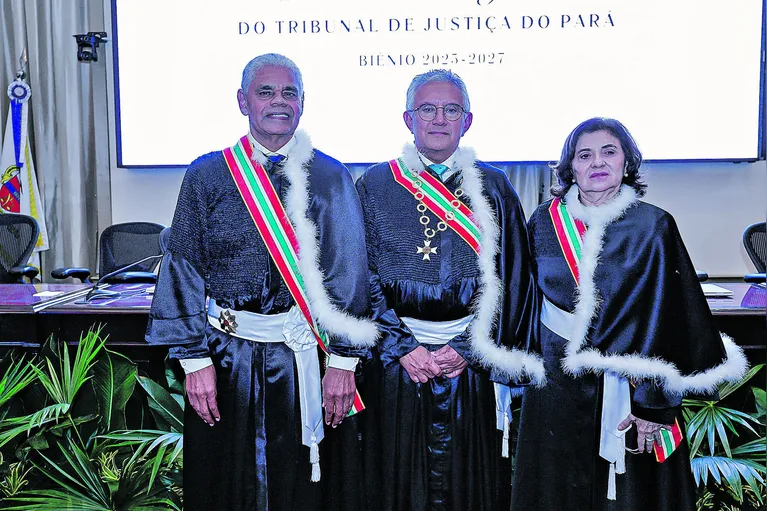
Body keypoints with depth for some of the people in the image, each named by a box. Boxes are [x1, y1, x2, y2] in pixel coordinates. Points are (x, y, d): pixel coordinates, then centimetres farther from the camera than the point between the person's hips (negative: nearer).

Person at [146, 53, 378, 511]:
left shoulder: (331, 178, 1)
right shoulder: (206, 176, 2)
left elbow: (349, 272, -2)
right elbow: (185, 269, 0)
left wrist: (343, 361, -8)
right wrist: (195, 360, -6)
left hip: (304, 358, 0)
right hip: (227, 356, 1)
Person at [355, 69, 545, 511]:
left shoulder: (493, 187, 5)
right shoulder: (374, 186, 4)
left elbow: (511, 279, 1)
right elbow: (363, 277, -1)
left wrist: (468, 349, -9)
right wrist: (402, 348, -10)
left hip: (474, 363, 1)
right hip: (398, 358, 0)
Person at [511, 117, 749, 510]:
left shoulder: (653, 227, -9)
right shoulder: (545, 220, 0)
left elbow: (670, 319, -12)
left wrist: (651, 402, -16)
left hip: (630, 386, -2)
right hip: (556, 383, 2)